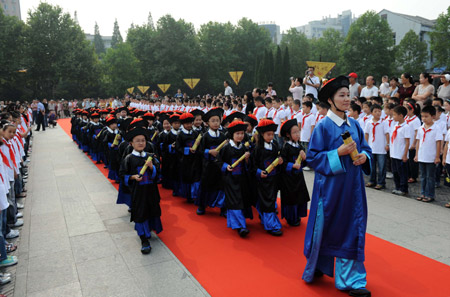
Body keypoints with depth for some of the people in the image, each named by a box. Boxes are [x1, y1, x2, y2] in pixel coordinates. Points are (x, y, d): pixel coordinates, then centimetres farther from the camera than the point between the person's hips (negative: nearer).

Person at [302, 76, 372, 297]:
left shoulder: (354, 125, 7)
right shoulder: (323, 126, -10)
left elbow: (366, 148, 15)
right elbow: (312, 157, -11)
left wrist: (364, 156, -7)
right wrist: (338, 153, -21)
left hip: (352, 185, 5)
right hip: (330, 185, -5)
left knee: (351, 229, 8)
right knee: (325, 227, 9)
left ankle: (349, 279, 21)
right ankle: (316, 268, 33)